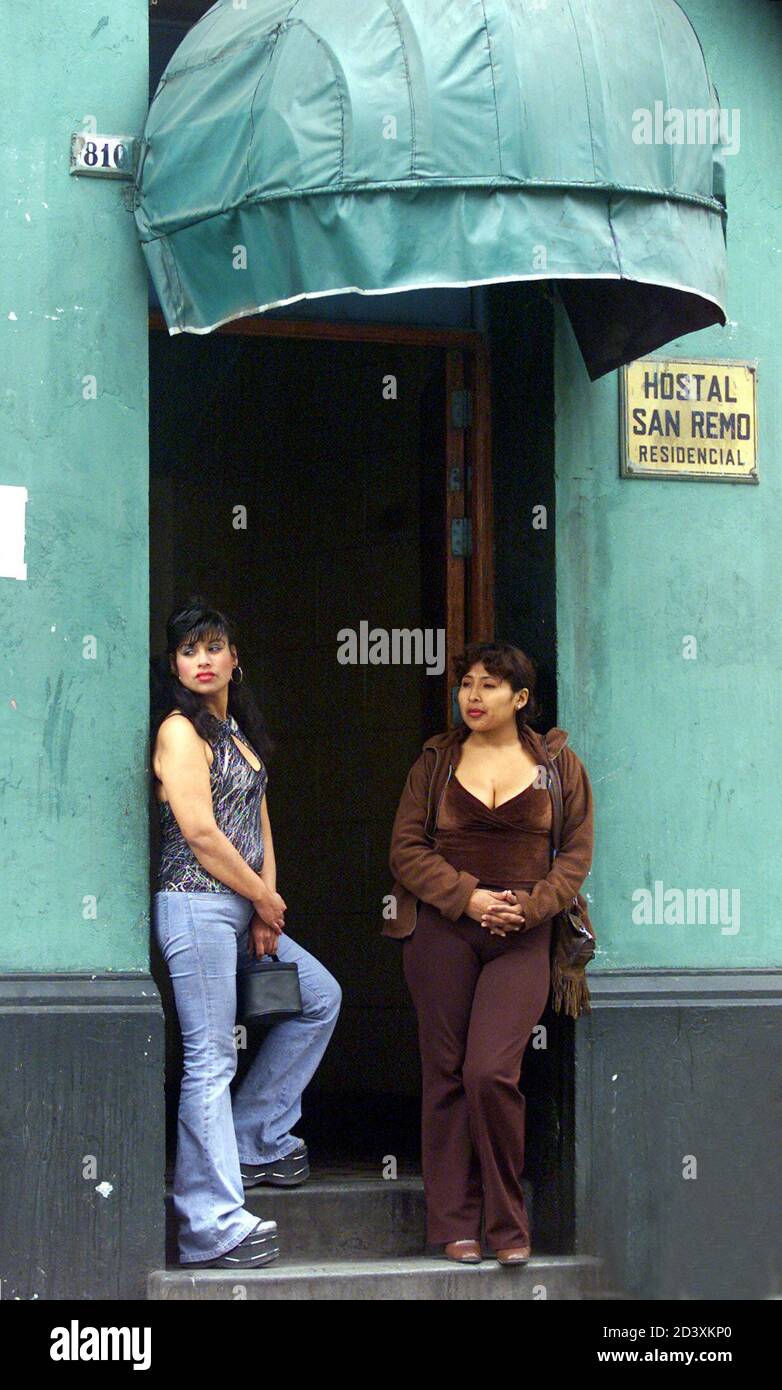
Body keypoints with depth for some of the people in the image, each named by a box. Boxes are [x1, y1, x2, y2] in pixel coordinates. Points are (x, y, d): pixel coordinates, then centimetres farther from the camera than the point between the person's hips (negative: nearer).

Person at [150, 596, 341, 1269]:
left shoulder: (240, 731, 17)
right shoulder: (180, 730, -10)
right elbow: (201, 834, -17)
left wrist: (267, 904, 2)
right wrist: (266, 900, -7)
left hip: (244, 911, 9)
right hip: (196, 905, -9)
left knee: (320, 997, 18)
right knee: (211, 1061, -9)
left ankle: (256, 1141, 22)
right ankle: (213, 1226, -8)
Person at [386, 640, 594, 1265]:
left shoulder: (559, 764, 7)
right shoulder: (436, 762, 7)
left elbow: (577, 851, 6)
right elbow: (406, 849, 3)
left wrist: (531, 906, -9)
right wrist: (467, 897, -10)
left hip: (522, 937, -1)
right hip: (442, 931, 2)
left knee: (491, 1074, -14)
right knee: (445, 1073, 2)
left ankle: (509, 1223, 0)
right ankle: (454, 1223, 11)